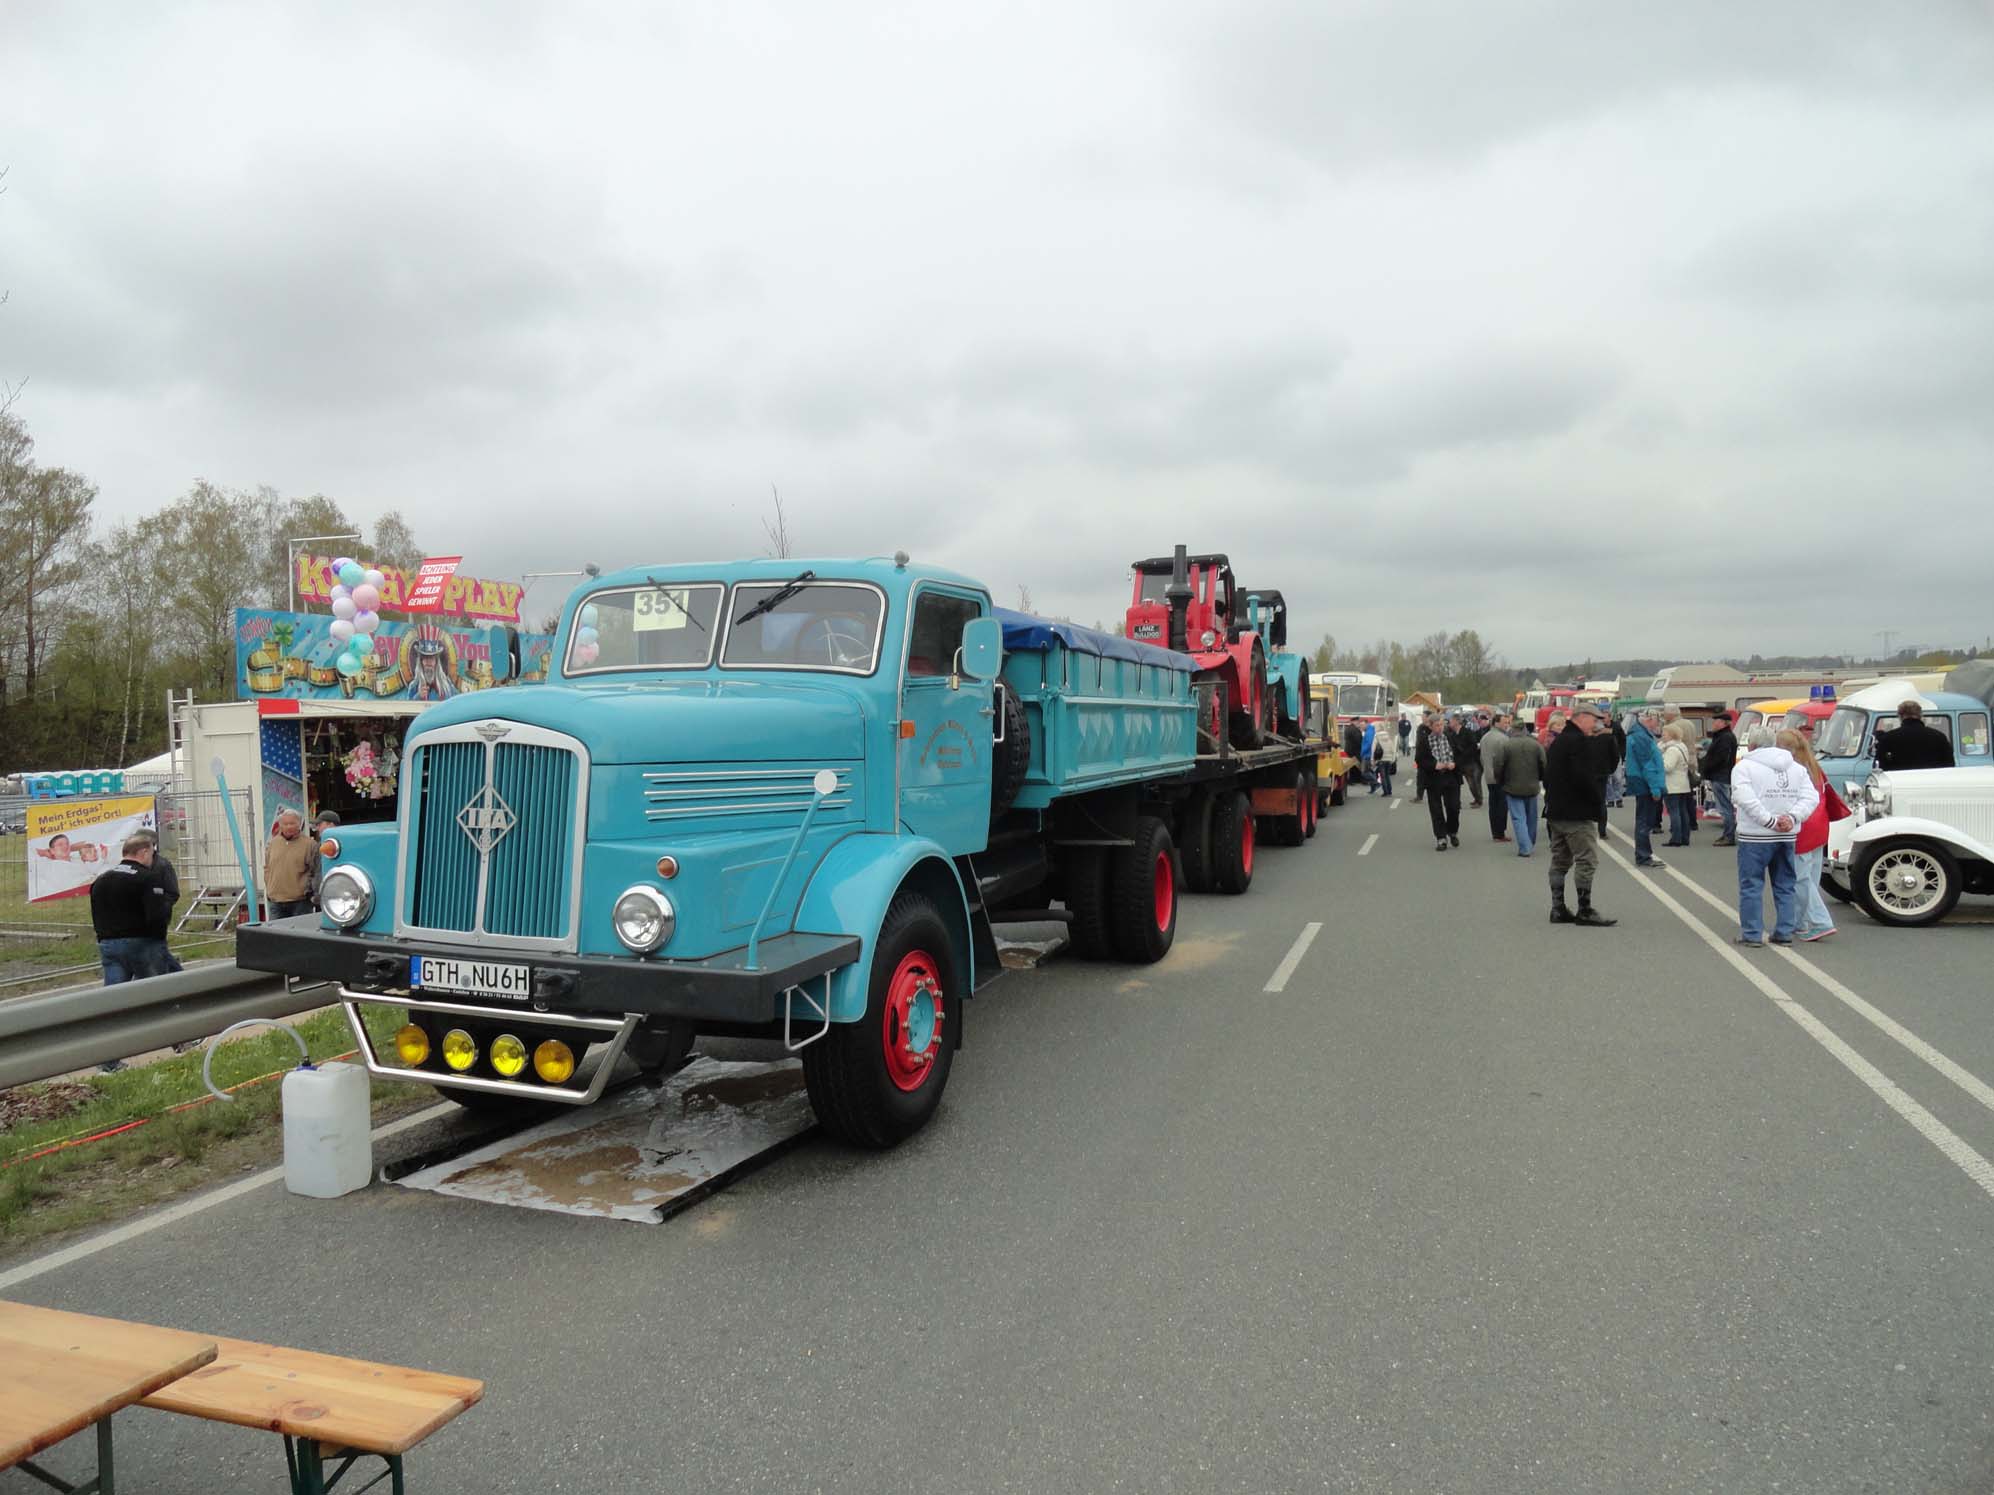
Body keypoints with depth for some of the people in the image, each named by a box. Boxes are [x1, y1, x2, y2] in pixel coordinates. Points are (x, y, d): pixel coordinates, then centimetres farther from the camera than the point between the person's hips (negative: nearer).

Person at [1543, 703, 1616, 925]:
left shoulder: (1557, 742, 17)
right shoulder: (1580, 742, -14)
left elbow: (1547, 777, 20)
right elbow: (1585, 779, -21)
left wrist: (1552, 801, 17)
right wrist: (1597, 804, -9)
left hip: (1555, 812, 10)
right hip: (1577, 814, -10)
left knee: (1560, 861, 12)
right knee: (1587, 861, -5)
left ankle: (1558, 909, 14)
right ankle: (1585, 911, -4)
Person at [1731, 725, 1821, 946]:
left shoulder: (1744, 766, -7)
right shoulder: (1797, 767, 11)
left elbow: (1745, 799, -21)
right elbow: (1812, 797, 1)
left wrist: (1770, 821, -17)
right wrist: (1791, 817, -8)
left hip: (1755, 837, -5)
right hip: (1787, 837, 5)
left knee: (1751, 886, 2)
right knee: (1785, 886, 14)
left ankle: (1752, 934, 2)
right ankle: (1784, 932, 16)